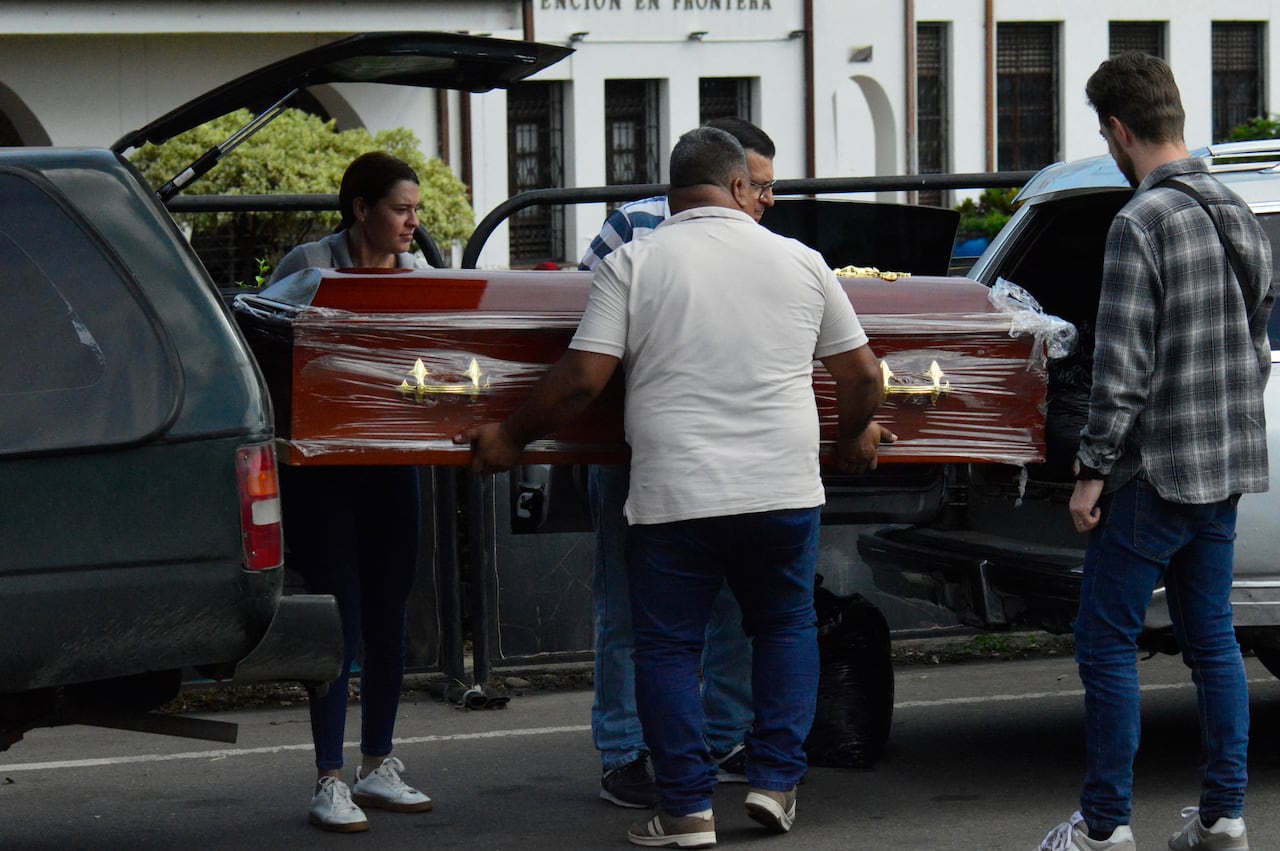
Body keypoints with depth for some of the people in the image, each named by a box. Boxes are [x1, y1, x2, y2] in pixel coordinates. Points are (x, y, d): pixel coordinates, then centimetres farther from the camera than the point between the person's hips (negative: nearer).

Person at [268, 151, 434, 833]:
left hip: (390, 462, 5)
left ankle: (378, 767, 21)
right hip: (320, 465, -5)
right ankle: (329, 781, -1)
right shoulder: (308, 265, -6)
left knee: (389, 618, 9)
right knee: (339, 619, -6)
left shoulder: (417, 273, 9)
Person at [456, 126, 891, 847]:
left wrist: (511, 437, 8)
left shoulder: (634, 265, -1)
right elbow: (862, 373, 12)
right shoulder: (800, 261, 6)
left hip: (674, 497, -2)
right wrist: (857, 435, 31)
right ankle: (777, 781, 15)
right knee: (786, 625, 21)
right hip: (785, 492, 2)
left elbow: (582, 380, -6)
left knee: (669, 646, 9)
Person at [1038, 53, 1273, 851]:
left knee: (1108, 643, 0)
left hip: (1157, 472, -8)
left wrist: (1094, 470, -11)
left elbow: (1122, 366, -18)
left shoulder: (1142, 223, -16)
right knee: (1212, 641, 12)